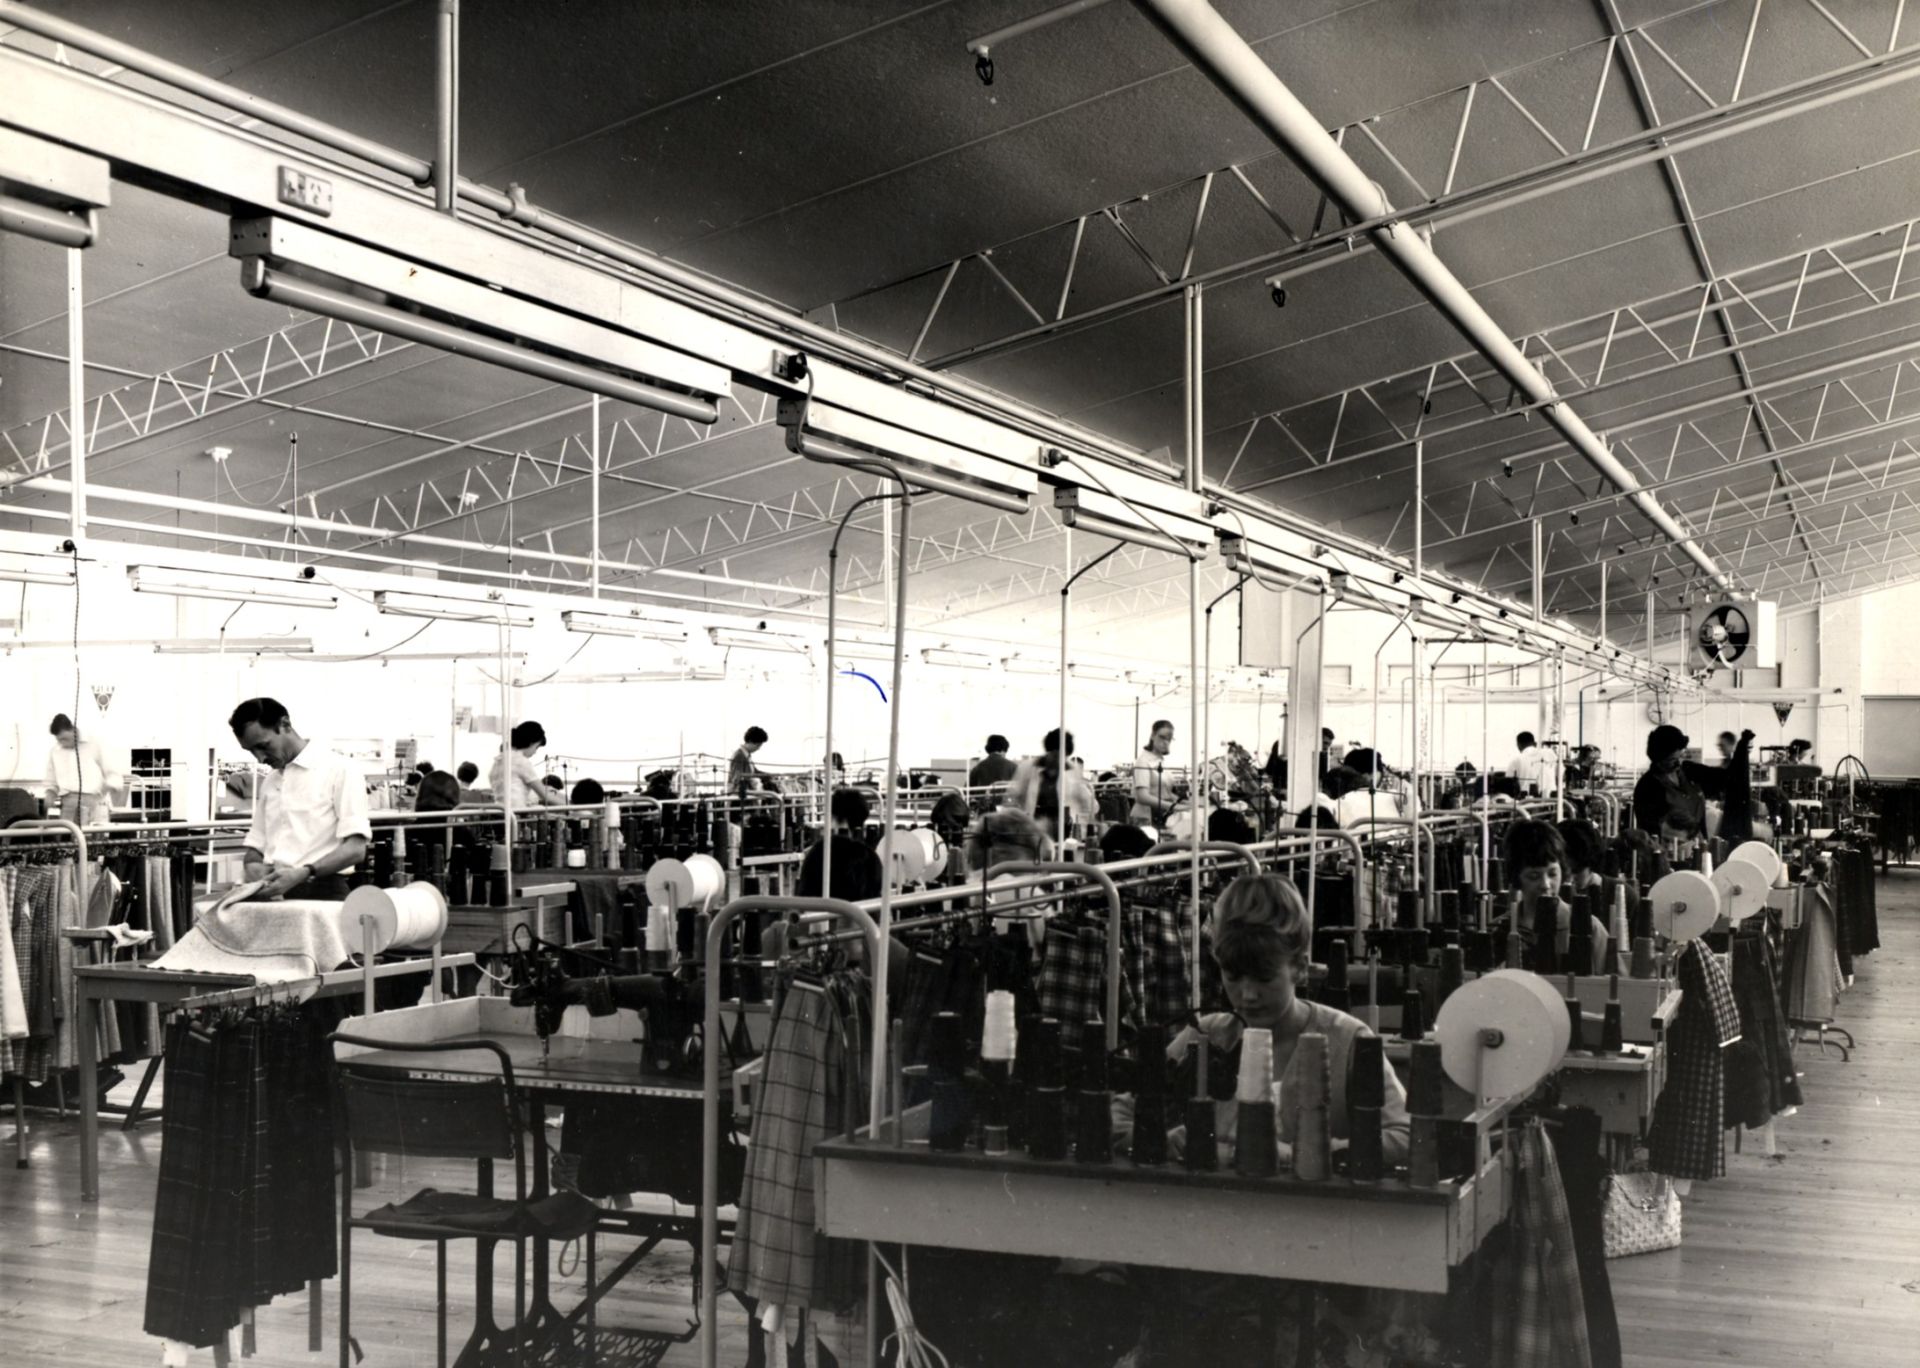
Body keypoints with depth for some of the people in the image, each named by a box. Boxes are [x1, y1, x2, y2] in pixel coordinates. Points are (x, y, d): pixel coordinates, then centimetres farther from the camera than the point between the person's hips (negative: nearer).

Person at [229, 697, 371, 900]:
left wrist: (302, 873, -22)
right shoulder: (269, 784, 20)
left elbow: (355, 848, -10)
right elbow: (256, 845, 22)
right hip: (274, 893, 6)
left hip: (320, 893, -6)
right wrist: (254, 866, -2)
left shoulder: (338, 771, -2)